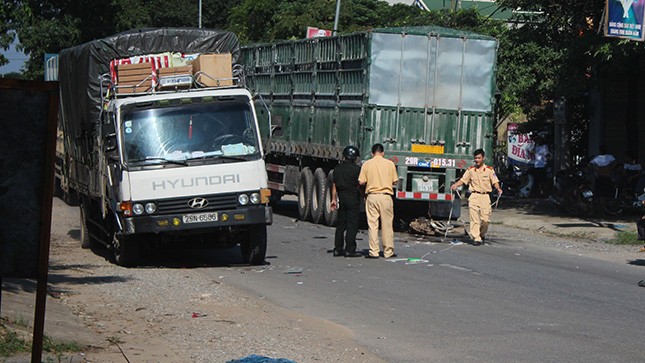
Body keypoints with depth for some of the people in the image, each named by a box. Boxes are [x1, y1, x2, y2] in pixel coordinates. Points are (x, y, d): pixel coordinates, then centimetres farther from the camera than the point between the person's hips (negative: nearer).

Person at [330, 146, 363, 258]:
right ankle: (349, 250, -6)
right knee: (352, 225, -3)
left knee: (341, 224, 12)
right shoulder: (356, 169, -10)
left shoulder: (337, 168, 8)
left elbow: (334, 185, 10)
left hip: (342, 198, 6)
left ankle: (338, 249, 12)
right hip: (353, 198, -6)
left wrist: (334, 199, 15)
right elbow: (359, 185, -10)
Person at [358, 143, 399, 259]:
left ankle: (373, 252, 1)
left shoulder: (366, 164, 0)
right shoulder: (390, 164, 1)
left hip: (372, 196, 0)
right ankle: (388, 251, 11)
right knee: (387, 225, 7)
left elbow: (361, 182, -3)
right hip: (386, 197, 0)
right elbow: (395, 181, 4)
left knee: (372, 225, 3)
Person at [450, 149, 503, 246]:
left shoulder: (489, 170, 5)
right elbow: (463, 180, 9)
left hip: (485, 196, 0)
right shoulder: (470, 170, 9)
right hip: (474, 196, 0)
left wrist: (498, 189, -17)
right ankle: (476, 238, -11)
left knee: (485, 219, -3)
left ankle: (482, 235, 23)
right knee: (474, 218, -11)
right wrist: (455, 185, -9)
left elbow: (495, 181, 2)